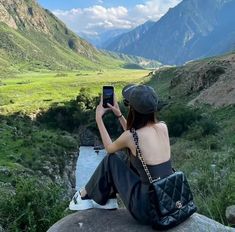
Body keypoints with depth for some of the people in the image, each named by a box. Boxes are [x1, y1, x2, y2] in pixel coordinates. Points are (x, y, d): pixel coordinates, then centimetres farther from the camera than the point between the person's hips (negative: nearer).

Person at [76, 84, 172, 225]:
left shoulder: (130, 136, -17)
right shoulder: (163, 127, -1)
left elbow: (110, 148, 7)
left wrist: (99, 118, 13)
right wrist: (119, 114, 18)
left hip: (148, 210, -6)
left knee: (112, 159, 8)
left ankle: (86, 195, 30)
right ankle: (109, 196, 37)